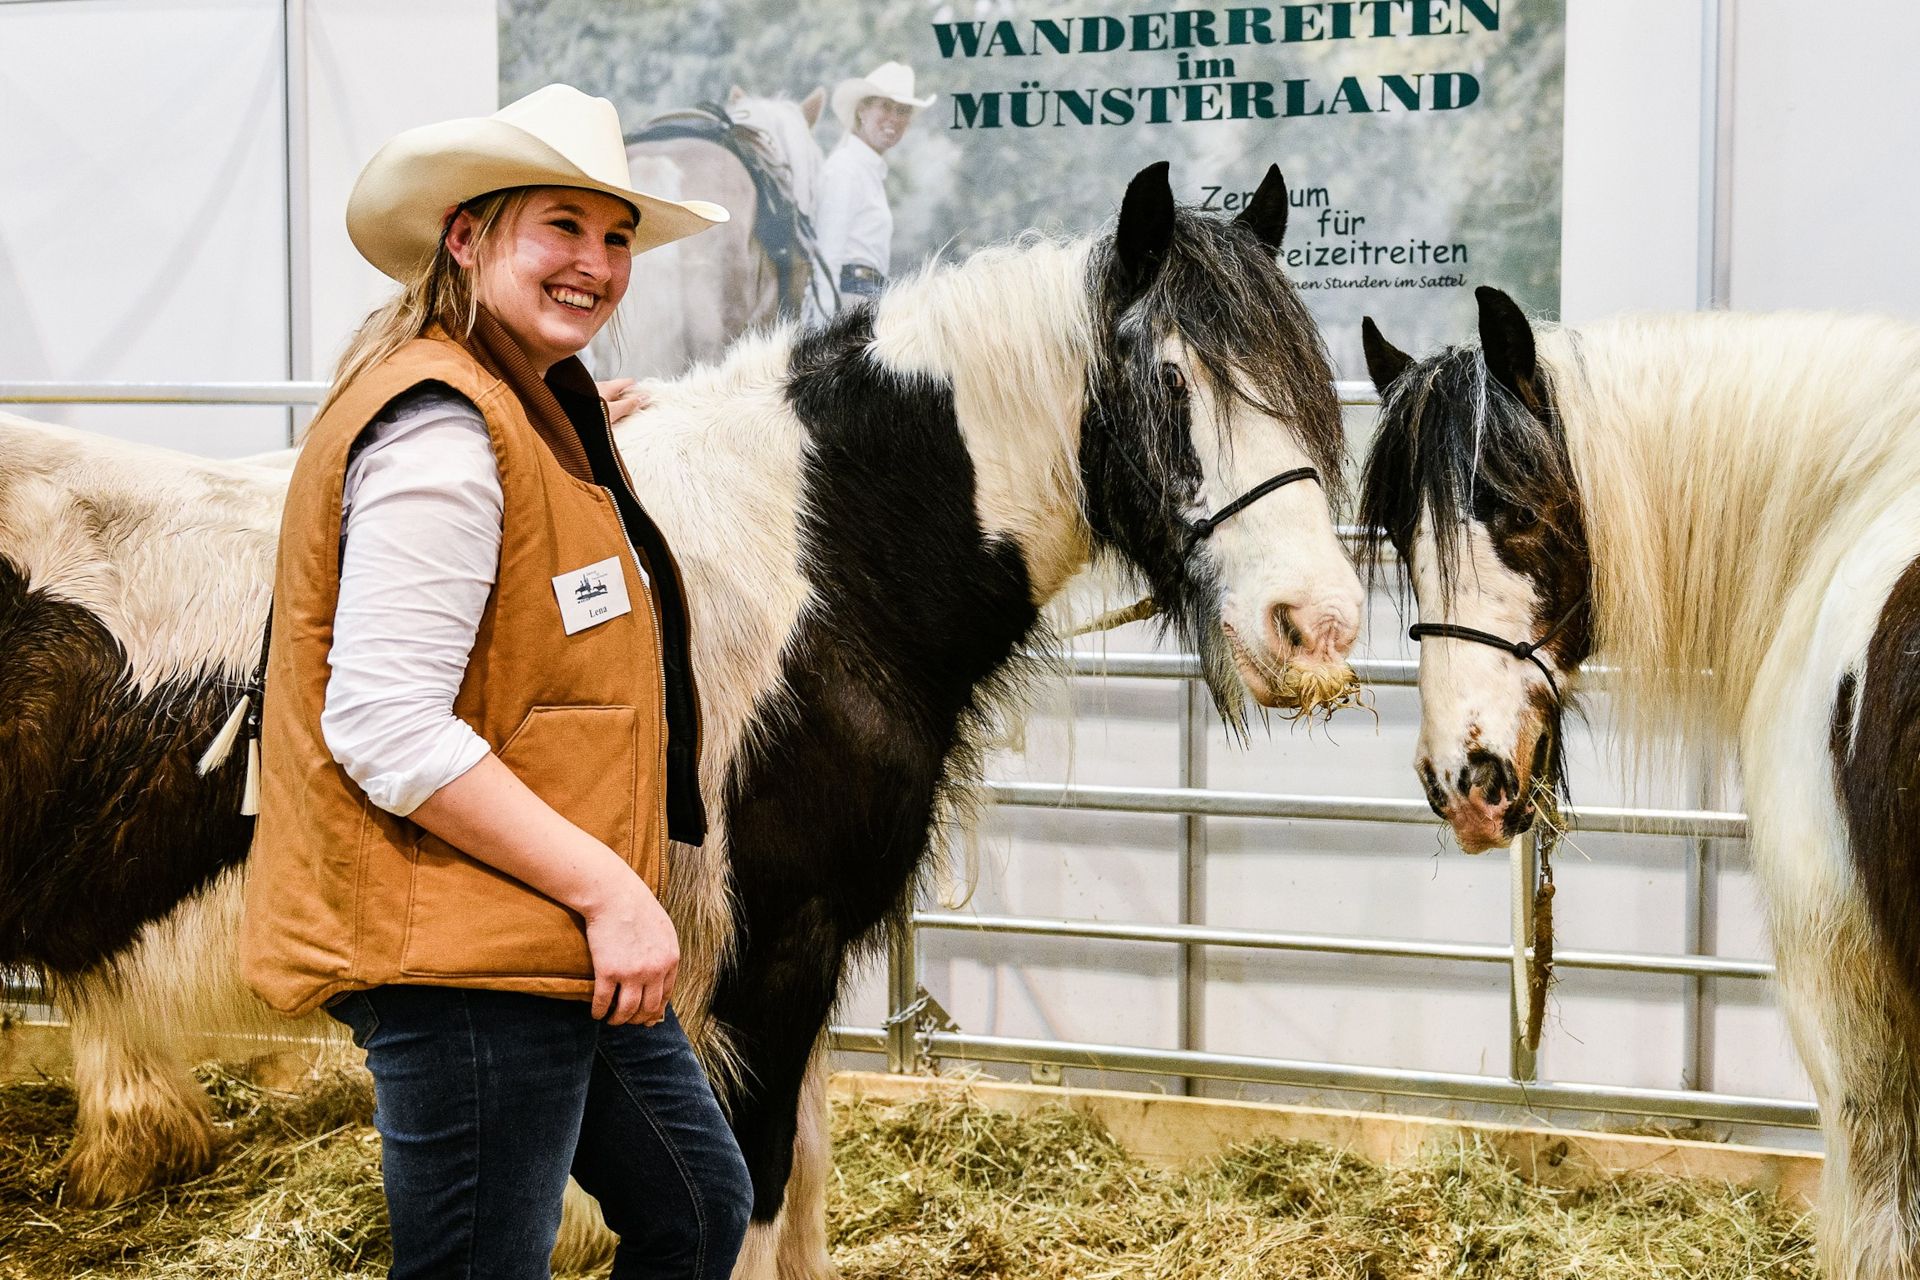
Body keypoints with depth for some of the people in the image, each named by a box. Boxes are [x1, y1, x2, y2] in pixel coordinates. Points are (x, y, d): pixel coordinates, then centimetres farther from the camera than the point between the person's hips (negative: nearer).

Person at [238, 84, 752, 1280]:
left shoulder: (530, 414, 15)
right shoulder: (442, 430, -19)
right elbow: (385, 730, -26)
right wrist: (608, 889, -24)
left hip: (565, 950, 11)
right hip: (464, 956, -11)